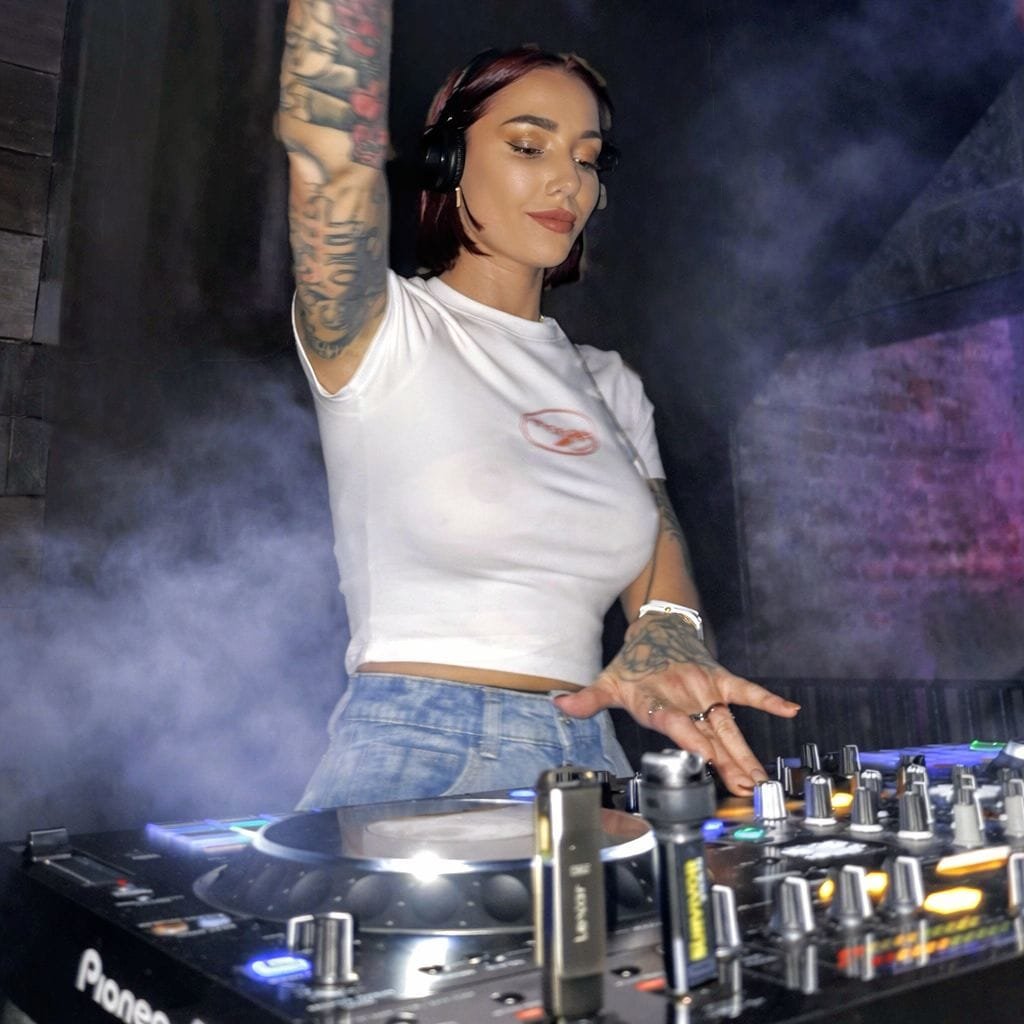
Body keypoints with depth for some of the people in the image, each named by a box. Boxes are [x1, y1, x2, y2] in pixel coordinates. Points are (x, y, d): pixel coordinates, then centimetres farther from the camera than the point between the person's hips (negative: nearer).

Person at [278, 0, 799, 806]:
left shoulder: (610, 387, 14)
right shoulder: (377, 336, 0)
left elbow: (665, 592, 6)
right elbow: (331, 153, -19)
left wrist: (666, 642, -14)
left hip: (589, 763, 5)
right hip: (412, 763, -4)